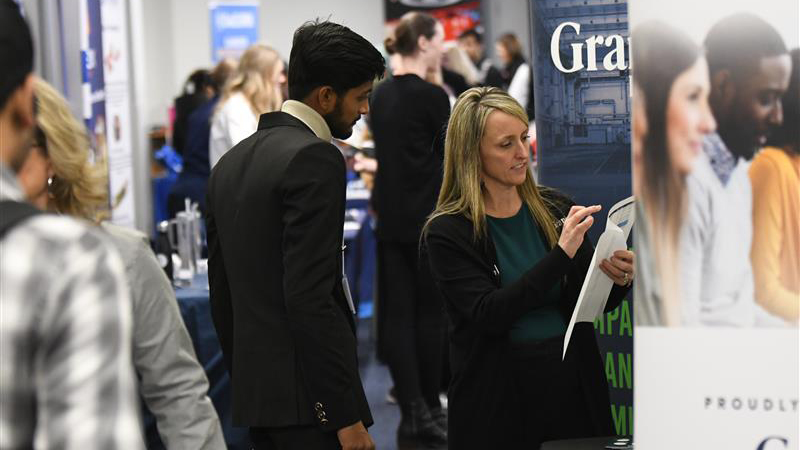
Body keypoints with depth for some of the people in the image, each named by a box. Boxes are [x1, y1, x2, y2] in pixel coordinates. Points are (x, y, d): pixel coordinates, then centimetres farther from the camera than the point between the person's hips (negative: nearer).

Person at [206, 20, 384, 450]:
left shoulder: (231, 163, 14)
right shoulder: (314, 159, -13)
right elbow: (310, 297, -21)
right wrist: (346, 415, -19)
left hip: (255, 391, 9)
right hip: (307, 397, -9)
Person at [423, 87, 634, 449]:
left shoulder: (555, 209, 3)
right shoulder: (448, 232, -8)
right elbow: (489, 314, -20)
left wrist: (618, 280, -12)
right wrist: (561, 254, -25)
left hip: (574, 383, 4)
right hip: (500, 402, -4)